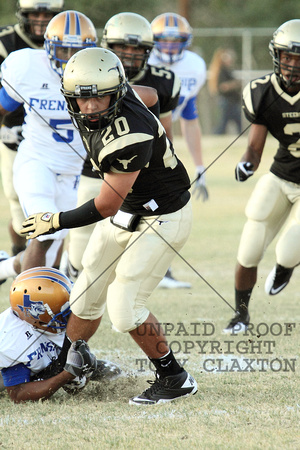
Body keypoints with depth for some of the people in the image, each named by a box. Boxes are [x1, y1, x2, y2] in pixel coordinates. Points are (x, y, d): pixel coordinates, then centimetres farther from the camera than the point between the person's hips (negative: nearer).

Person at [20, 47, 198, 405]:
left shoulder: (130, 136, -36)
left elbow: (106, 207, -26)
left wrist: (54, 223, -16)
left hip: (162, 219, -9)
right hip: (125, 212, 9)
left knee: (124, 308, -10)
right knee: (87, 295, 12)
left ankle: (175, 380, 6)